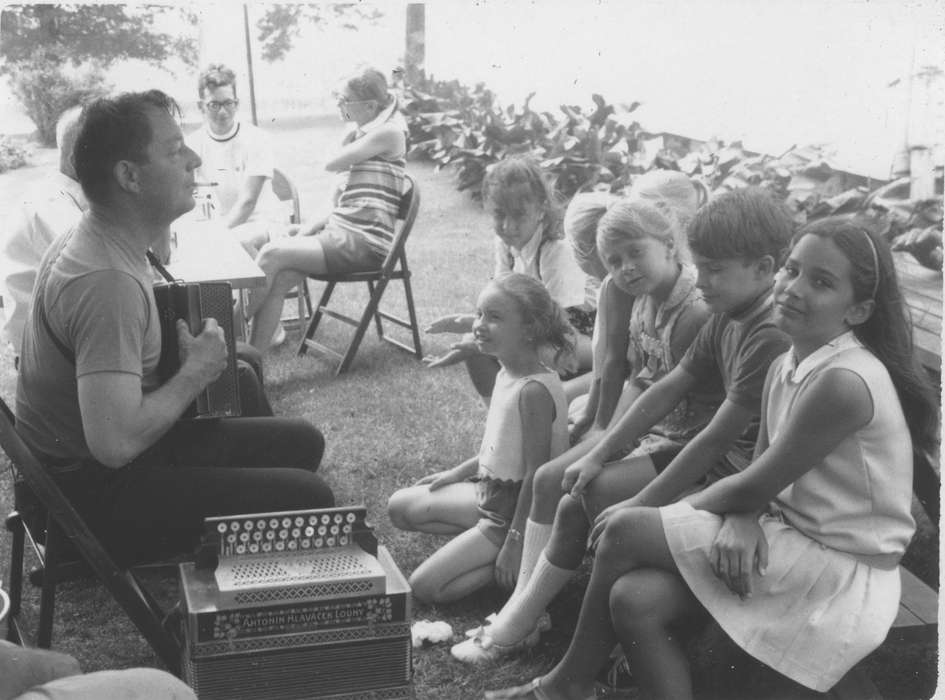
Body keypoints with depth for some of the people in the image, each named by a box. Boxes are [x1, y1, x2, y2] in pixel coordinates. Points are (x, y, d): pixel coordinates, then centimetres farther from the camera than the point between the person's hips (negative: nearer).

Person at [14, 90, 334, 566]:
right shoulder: (108, 281, -29)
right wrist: (195, 373, -19)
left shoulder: (93, 239, 3)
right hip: (93, 497, -10)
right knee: (309, 499, -18)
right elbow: (115, 443, -34)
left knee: (301, 442, 14)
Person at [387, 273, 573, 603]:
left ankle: (519, 558, -3)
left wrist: (515, 542, -21)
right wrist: (458, 473, 19)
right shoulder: (507, 374, 2)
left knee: (424, 587, -11)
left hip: (515, 510, -9)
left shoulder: (534, 390, -26)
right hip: (490, 491, 10)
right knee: (400, 508, 17)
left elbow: (536, 472, -24)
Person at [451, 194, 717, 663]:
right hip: (647, 431, 9)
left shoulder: (695, 313, -22)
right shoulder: (643, 303, 6)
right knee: (547, 479, 0)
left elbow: (684, 407, -20)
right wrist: (606, 444, 0)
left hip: (683, 448, -9)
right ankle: (522, 604, 2)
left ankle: (522, 619, -6)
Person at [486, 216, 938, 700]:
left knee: (624, 533, -12)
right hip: (792, 538, 8)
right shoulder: (785, 368, 5)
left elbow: (754, 487, -18)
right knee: (635, 600, -10)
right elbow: (760, 475, 8)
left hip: (842, 566, -8)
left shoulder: (843, 382, -24)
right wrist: (741, 522, -15)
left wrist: (674, 513, -4)